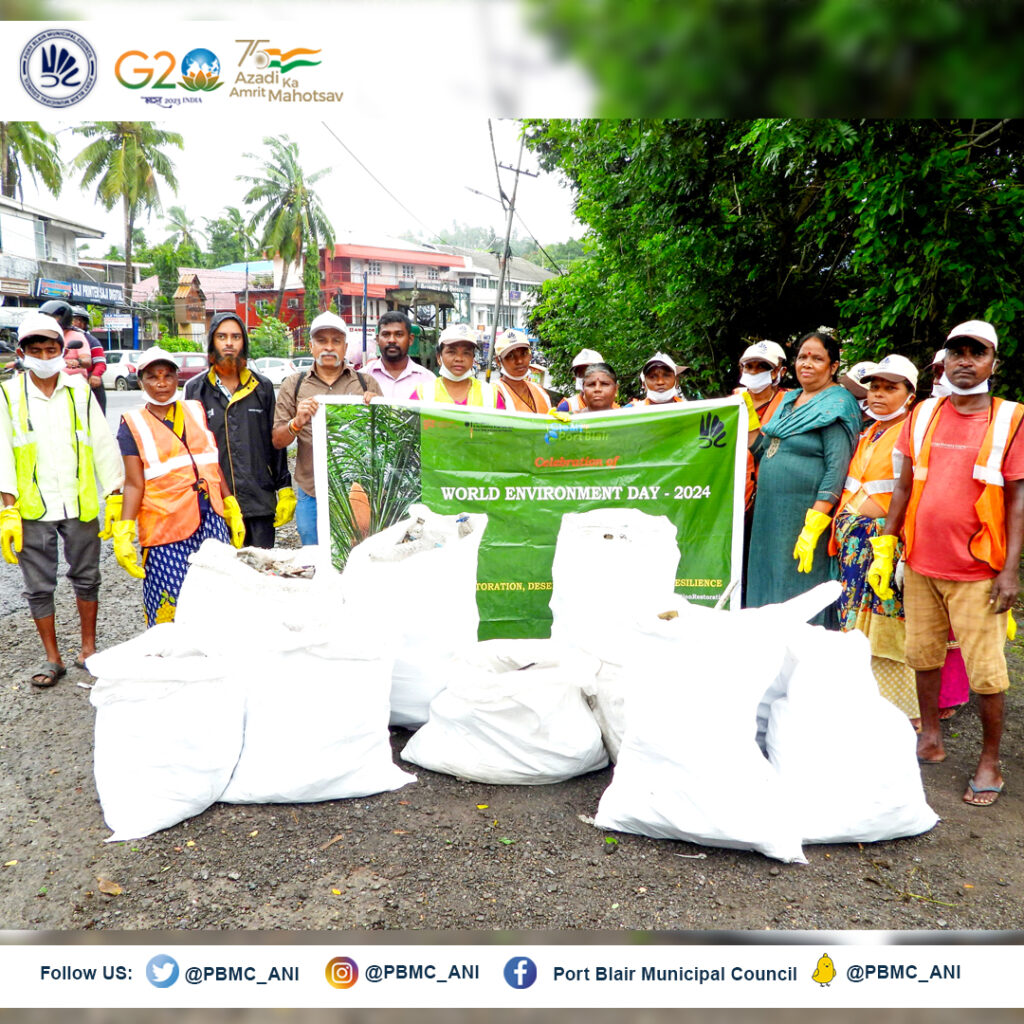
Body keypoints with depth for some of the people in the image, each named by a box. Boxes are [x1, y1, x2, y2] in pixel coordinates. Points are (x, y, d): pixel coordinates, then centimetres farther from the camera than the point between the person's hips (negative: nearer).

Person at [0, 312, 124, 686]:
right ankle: (52, 658, 22)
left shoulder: (80, 389, 2)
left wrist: (114, 497, 0)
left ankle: (88, 649, 26)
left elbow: (103, 445, 4)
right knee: (39, 587, 8)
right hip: (32, 508, 0)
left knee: (86, 578, 11)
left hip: (81, 504, 1)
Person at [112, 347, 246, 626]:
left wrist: (233, 511, 13)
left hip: (211, 522, 3)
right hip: (165, 528, -3)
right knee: (166, 607, -6)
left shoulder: (196, 411, 13)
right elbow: (134, 484, -1)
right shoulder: (133, 424, 3)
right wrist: (123, 535, -11)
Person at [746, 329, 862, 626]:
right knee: (767, 593, 12)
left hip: (805, 517, -8)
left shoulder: (836, 406, -7)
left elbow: (837, 468, -17)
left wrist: (813, 528, -23)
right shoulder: (789, 401, 17)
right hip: (769, 514, 8)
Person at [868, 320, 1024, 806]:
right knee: (923, 656, 13)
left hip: (977, 573, -3)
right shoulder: (923, 414, 7)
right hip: (921, 565, 4)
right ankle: (930, 739, 31)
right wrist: (884, 548, 7)